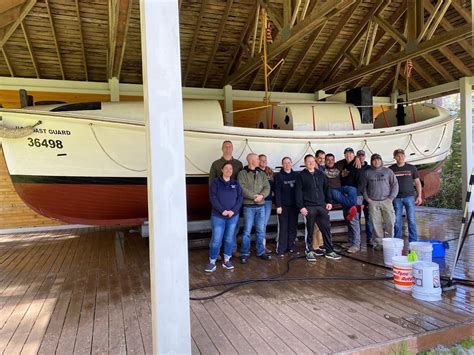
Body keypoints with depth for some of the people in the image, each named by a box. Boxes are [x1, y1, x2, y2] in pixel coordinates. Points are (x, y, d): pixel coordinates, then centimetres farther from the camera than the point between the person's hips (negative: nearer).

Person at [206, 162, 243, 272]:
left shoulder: (236, 183, 9)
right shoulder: (215, 182, -1)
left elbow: (240, 198, 3)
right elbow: (213, 198, -9)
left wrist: (233, 211, -11)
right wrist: (222, 211, -17)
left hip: (233, 216, 3)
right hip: (218, 216, -3)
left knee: (229, 238, 9)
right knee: (216, 240, -4)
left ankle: (227, 260, 21)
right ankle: (212, 262, 9)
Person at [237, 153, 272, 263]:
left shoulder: (262, 174, 12)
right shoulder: (242, 173, -3)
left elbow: (267, 187, 4)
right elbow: (242, 189, -14)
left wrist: (262, 195, -15)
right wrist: (254, 196, -17)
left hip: (261, 206, 5)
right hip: (248, 206, -5)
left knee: (261, 231, 11)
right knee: (247, 231, -1)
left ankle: (260, 252, 23)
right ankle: (244, 254, 9)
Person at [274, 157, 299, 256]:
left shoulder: (295, 175, 9)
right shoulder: (279, 176, -2)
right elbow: (277, 192, -6)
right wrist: (278, 205, -12)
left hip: (294, 205, 4)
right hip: (283, 205, -3)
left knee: (293, 227, 8)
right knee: (283, 228, -2)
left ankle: (291, 246, 20)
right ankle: (281, 249, 5)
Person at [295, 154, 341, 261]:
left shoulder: (320, 174, 14)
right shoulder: (301, 176, 1)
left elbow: (326, 189, 17)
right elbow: (298, 192, -4)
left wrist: (329, 202, 7)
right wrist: (301, 207, -11)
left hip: (322, 206, 4)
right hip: (309, 207, -3)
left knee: (326, 228, 3)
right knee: (310, 230, 4)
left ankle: (329, 251, 12)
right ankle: (309, 251, 16)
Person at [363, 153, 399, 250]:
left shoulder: (388, 171, 7)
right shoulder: (367, 173, 9)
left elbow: (395, 184, 6)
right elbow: (363, 186, 12)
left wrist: (391, 197, -3)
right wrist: (367, 198, 2)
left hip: (386, 201, 0)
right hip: (373, 202, 0)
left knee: (390, 222, -5)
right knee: (376, 223, 1)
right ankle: (379, 243, 9)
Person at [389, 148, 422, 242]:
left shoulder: (411, 168, 4)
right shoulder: (391, 169, 5)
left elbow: (417, 182, 8)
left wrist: (419, 196, 1)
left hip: (409, 196, 0)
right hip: (396, 198, 1)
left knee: (411, 220, -1)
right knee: (397, 220, 4)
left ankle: (413, 241, 8)